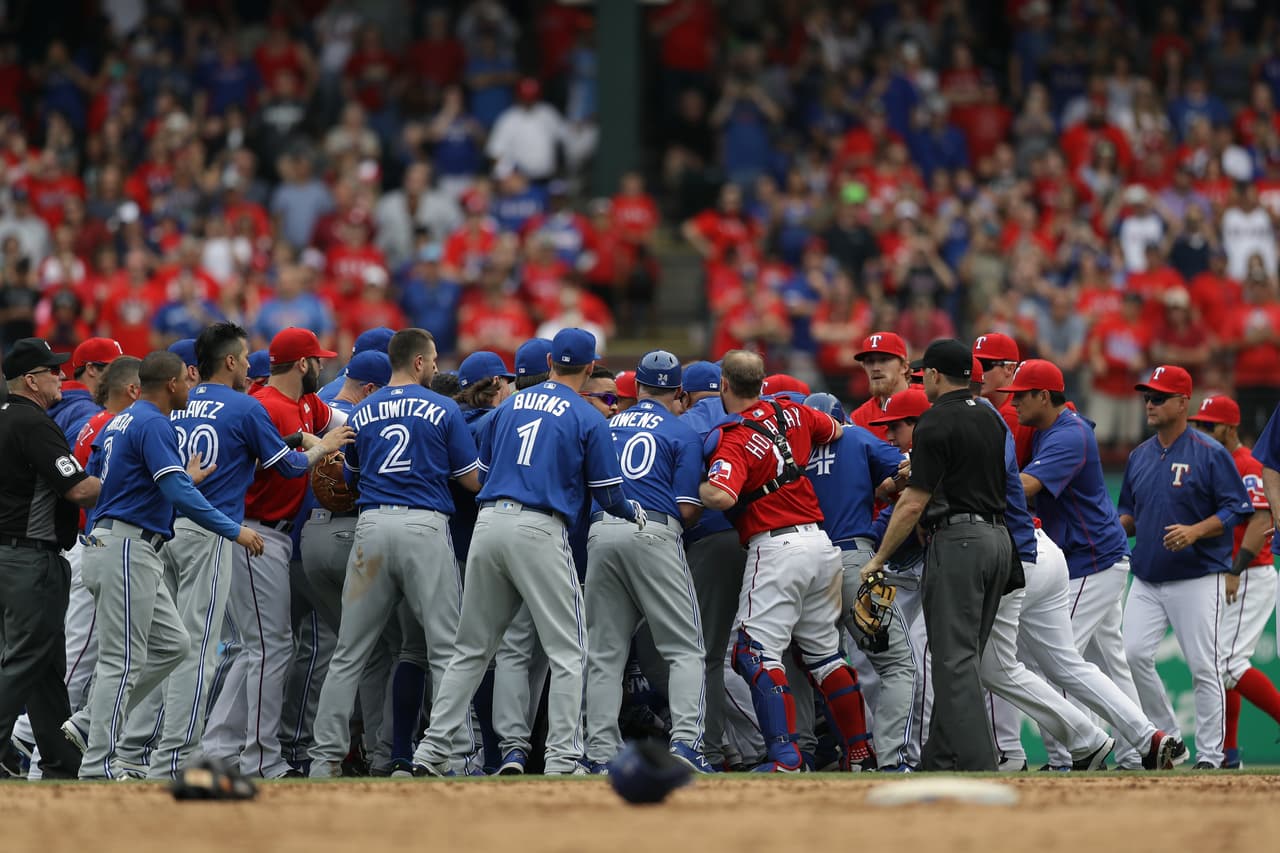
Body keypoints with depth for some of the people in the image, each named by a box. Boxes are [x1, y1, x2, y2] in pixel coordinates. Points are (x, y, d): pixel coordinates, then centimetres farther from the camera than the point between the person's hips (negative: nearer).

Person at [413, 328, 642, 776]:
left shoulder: (510, 406, 16)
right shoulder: (588, 419, 1)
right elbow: (608, 495, 3)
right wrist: (633, 512, 24)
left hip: (488, 521, 5)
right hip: (540, 531, -5)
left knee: (472, 649, 12)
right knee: (566, 652, 1)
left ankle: (433, 749, 8)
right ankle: (562, 759, -6)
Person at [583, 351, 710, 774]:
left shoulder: (606, 426, 19)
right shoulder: (683, 433, 6)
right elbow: (688, 509, -2)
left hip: (601, 532, 4)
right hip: (653, 534, -4)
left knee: (604, 652, 9)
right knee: (685, 649, 0)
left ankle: (601, 751, 4)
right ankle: (685, 739, -16)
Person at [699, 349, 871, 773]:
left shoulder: (735, 440, -13)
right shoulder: (791, 413, 8)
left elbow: (722, 496, -30)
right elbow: (835, 431, 28)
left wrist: (693, 488, -9)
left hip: (776, 545, -8)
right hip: (821, 543, 8)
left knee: (756, 651, -7)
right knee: (824, 654, 16)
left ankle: (784, 754, -18)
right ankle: (858, 750, 18)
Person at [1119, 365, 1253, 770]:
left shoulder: (1210, 454, -6)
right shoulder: (1139, 456, 14)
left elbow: (1236, 509, -10)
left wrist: (1195, 531, -23)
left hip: (1197, 579, -6)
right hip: (1146, 580, 6)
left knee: (1203, 666, -5)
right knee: (1133, 654, -7)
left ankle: (1209, 755, 1)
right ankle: (1168, 737, 8)